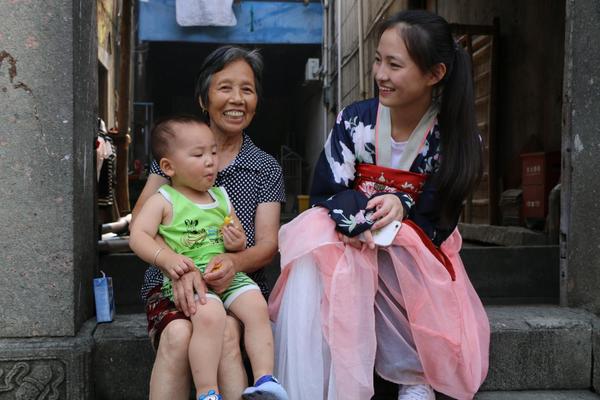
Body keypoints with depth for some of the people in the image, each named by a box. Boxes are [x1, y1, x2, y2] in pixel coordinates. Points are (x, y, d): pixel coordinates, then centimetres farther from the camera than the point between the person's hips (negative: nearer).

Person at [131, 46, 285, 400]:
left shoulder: (266, 168, 12)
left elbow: (267, 244, 3)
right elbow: (140, 223, -2)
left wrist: (234, 262, -22)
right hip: (171, 283, 0)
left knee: (225, 335, -33)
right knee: (178, 335, -33)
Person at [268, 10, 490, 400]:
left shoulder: (458, 139, -8)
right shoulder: (355, 120, -6)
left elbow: (436, 225, -8)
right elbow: (326, 194, -8)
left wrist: (401, 209, -28)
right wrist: (366, 212, -27)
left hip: (416, 254, -1)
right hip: (350, 241, 1)